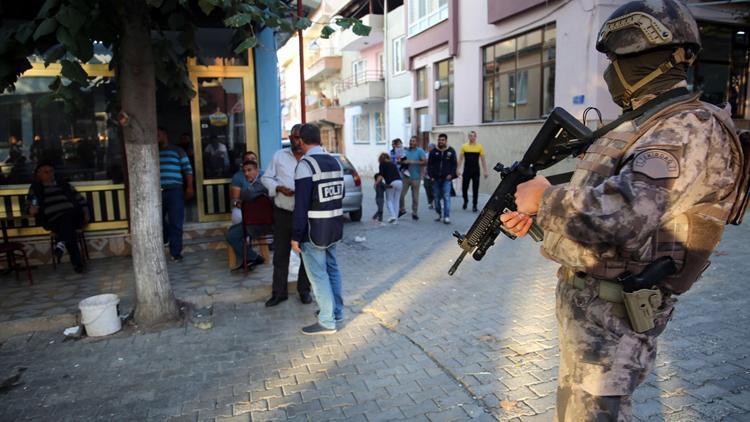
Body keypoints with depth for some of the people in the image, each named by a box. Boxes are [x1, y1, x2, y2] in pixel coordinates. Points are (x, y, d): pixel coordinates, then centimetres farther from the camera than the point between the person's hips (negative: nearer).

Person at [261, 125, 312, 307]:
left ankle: (304, 289, 26)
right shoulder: (279, 156, 3)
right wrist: (279, 188, -11)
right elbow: (266, 178, 7)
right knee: (280, 254, 8)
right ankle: (279, 292, 22)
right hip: (283, 213, 1)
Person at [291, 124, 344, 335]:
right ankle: (337, 311, 32)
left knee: (318, 275, 1)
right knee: (332, 268, 20)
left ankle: (327, 322, 9)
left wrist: (296, 235, -14)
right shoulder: (335, 162, 7)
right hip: (334, 225, 8)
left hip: (314, 229, -8)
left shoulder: (306, 164, -16)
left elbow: (301, 204, -19)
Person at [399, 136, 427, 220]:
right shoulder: (406, 151, 10)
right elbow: (401, 161, 21)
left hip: (416, 177, -3)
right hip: (406, 176, 3)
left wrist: (413, 162, -18)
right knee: (401, 194, -1)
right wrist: (402, 162, -4)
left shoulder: (420, 151, -3)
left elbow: (425, 162, -13)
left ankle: (414, 213, 16)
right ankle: (401, 209, 19)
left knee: (415, 197, 3)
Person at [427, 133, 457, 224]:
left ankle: (447, 217, -11)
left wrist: (451, 174, -9)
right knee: (437, 197, 7)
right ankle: (440, 214, 20)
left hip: (446, 179, -3)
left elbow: (454, 164, 3)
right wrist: (431, 176, -3)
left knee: (446, 197, -10)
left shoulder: (451, 151, 3)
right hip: (436, 179, 3)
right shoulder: (433, 152, 7)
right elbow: (429, 165, 7)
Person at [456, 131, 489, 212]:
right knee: (464, 188, 3)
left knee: (475, 189, 3)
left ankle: (474, 205, 13)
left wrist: (485, 171, -2)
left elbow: (483, 160, 3)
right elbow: (460, 159, 4)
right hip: (466, 171, 0)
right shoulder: (464, 146, 1)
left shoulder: (480, 147, 1)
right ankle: (465, 201, 30)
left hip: (476, 171, 0)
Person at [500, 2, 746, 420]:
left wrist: (544, 197, -18)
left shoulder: (690, 129, -19)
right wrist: (536, 216, 7)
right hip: (587, 296, 10)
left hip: (611, 307, -10)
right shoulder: (646, 125, 13)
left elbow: (620, 214, -33)